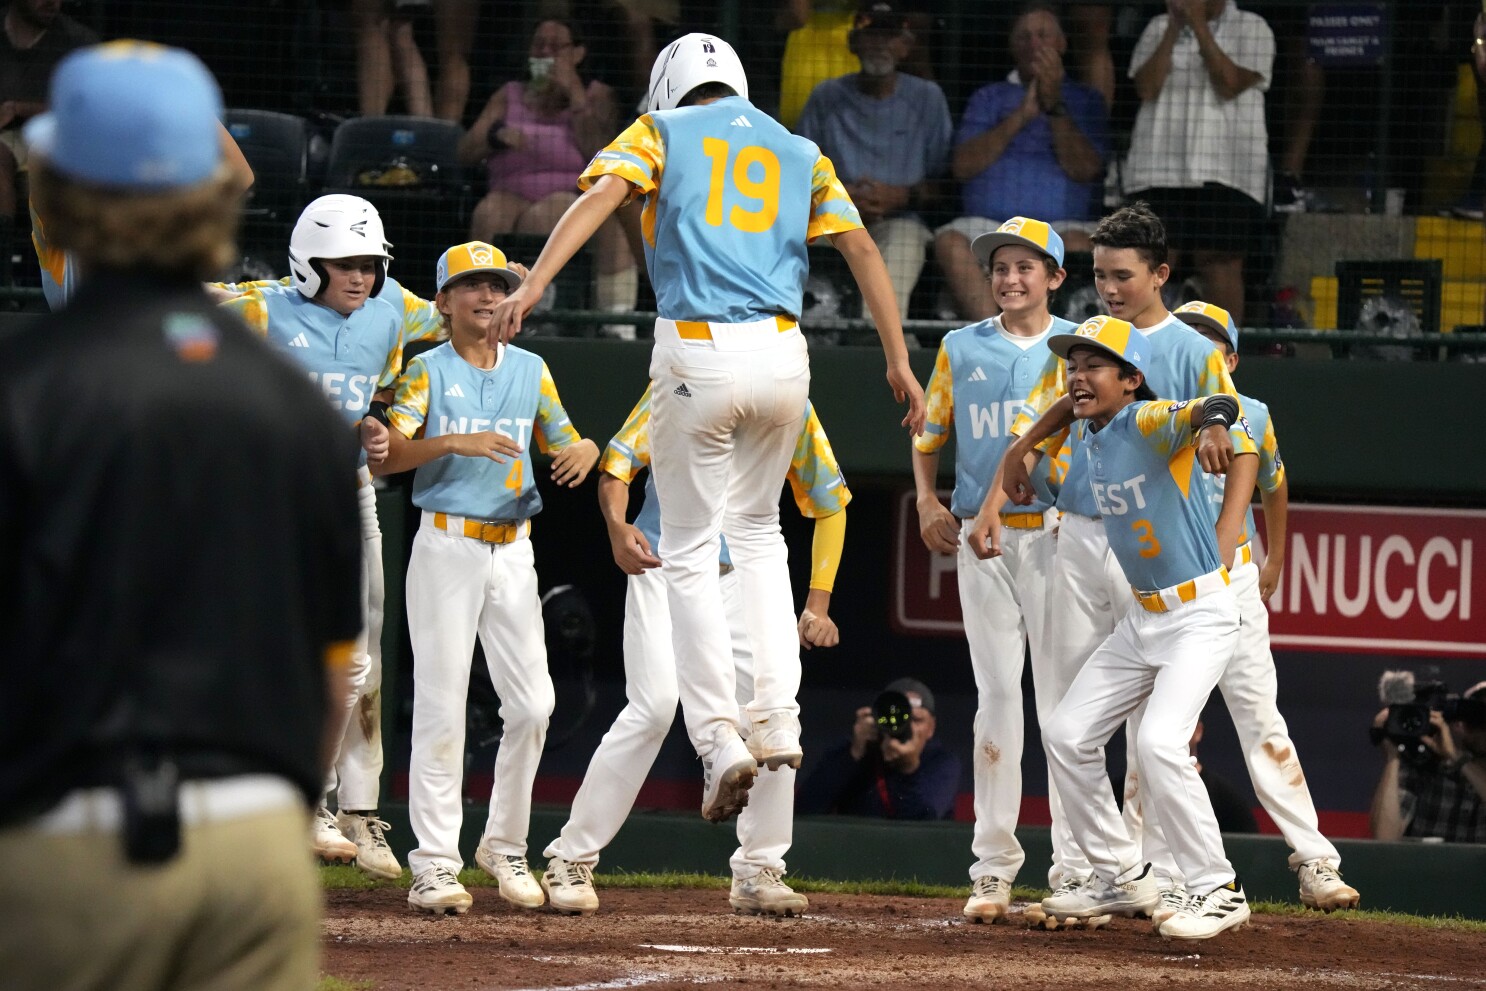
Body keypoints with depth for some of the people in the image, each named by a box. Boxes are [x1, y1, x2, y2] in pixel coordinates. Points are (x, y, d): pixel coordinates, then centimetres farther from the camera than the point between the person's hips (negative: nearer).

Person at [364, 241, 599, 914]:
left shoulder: (530, 371, 11)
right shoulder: (427, 371, -1)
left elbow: (565, 441, 11)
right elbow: (386, 457, -13)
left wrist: (582, 452, -14)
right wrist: (455, 442, -30)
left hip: (512, 551, 4)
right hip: (446, 549, -4)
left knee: (531, 705, 0)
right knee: (441, 707, -6)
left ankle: (505, 846, 17)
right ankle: (435, 864, -5)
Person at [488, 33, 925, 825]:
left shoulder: (663, 132, 11)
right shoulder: (798, 152, 20)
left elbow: (602, 195, -9)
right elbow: (861, 247, 11)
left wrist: (534, 283, -21)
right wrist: (898, 361, 10)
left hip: (697, 353, -3)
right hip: (781, 352, 3)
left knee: (690, 552, 6)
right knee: (757, 530, 24)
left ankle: (720, 738, -6)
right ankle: (778, 719, 12)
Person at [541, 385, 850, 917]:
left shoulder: (793, 408, 1)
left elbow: (829, 504, 8)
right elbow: (616, 466, -11)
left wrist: (817, 604, -1)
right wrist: (617, 527, -34)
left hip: (739, 579, 4)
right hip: (663, 568, -4)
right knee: (655, 705, -18)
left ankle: (758, 872, 3)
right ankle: (572, 858, -9)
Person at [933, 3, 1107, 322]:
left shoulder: (1084, 101, 15)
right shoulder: (989, 98, 21)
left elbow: (1084, 170, -1)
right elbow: (962, 166, 4)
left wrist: (1054, 106, -10)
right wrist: (1020, 117, -5)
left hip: (1059, 226, -1)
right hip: (989, 223, 1)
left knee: (1078, 244, -36)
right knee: (950, 241, -31)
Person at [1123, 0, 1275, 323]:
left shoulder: (1252, 29, 3)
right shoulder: (1159, 29, 13)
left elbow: (1229, 85, -11)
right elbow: (1146, 87, 0)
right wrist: (1175, 28, -5)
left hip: (1225, 173, -3)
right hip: (1158, 171, 3)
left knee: (1220, 265, -7)